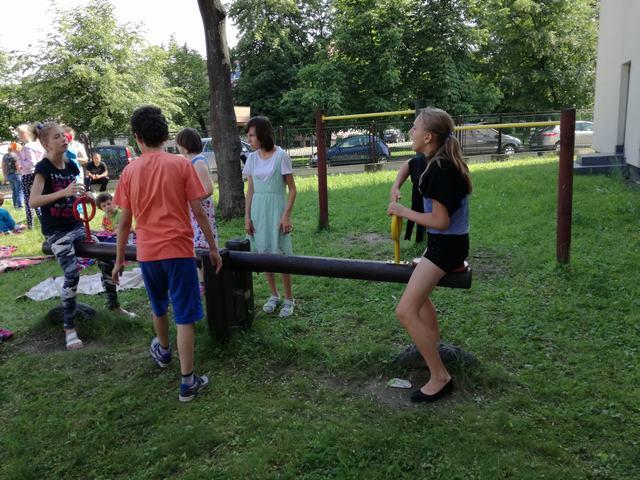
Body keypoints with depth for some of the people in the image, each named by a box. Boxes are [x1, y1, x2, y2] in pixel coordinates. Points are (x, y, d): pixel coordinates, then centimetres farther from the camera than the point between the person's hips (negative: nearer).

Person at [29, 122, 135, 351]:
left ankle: (113, 305, 22)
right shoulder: (43, 167, -14)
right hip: (55, 231, -6)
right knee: (72, 274, -17)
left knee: (107, 260, 2)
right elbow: (33, 201, -25)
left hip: (75, 225, 6)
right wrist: (64, 192, -36)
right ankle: (69, 328, -5)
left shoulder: (70, 166, 6)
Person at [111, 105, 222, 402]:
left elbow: (124, 221, 3)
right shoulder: (181, 164, -6)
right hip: (179, 250, -3)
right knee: (184, 317, 2)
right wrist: (213, 248, 2)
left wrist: (119, 260, 12)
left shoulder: (130, 171, 0)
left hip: (147, 253, 3)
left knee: (159, 307, 26)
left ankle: (163, 351, 50)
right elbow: (198, 212, -7)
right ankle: (188, 383, 4)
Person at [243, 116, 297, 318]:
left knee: (281, 254, -2)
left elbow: (292, 189, -7)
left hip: (276, 208, -5)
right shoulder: (252, 158, 6)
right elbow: (250, 190, 10)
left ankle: (288, 299, 11)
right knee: (263, 254, 8)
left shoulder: (280, 156, -8)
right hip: (257, 210, 5)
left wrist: (286, 216, -14)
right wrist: (247, 216, 4)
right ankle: (274, 295, 24)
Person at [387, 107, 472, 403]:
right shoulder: (444, 163, 6)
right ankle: (434, 346, 47)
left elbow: (440, 221, -25)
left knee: (405, 311, -13)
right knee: (418, 292, 31)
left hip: (446, 245, -11)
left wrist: (404, 212, -15)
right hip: (447, 242, 11)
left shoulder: (440, 169, -25)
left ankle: (440, 377, -3)